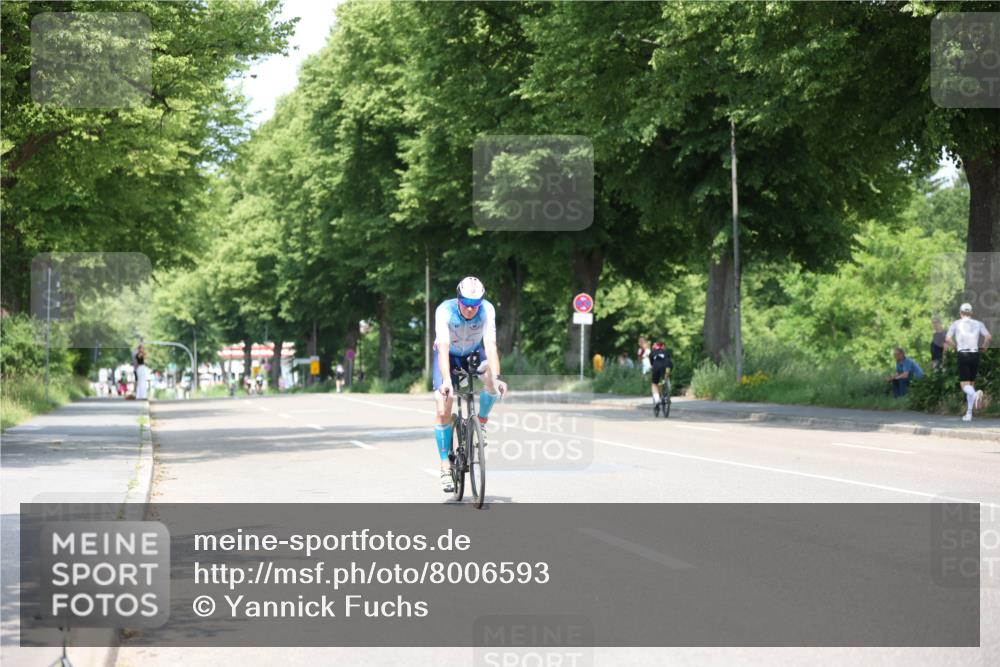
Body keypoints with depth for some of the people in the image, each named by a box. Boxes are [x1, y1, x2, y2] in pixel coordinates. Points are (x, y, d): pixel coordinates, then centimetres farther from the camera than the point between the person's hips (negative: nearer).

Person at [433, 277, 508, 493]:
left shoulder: (487, 310, -29)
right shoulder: (444, 311, -32)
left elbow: (490, 344, -38)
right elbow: (443, 347, -41)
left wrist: (496, 376, -51)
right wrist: (446, 380, -54)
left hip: (474, 353, 1)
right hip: (449, 356, -1)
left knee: (490, 377, -33)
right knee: (443, 410, -14)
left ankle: (482, 419, -5)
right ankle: (446, 467, -4)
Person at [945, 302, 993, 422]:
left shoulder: (956, 324, 4)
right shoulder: (978, 324, 8)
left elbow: (948, 339, -8)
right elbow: (989, 337, -5)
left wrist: (955, 347, 9)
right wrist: (984, 346, 12)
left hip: (963, 355, -3)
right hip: (975, 354, 3)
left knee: (964, 384, -4)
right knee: (971, 383, 13)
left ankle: (975, 394, -40)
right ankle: (969, 414, 11)